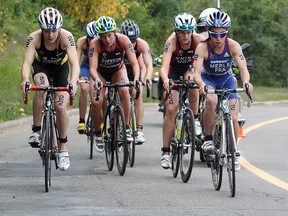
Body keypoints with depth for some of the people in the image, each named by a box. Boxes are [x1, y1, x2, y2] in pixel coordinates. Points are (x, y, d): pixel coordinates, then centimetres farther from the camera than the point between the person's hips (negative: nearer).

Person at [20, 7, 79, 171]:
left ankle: (63, 148, 6)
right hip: (41, 67, 0)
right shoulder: (34, 38, -31)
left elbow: (75, 63, -41)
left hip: (61, 69, 0)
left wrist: (73, 81, -60)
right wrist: (25, 80, -59)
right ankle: (36, 130, -21)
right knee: (42, 88, -34)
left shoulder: (66, 37, -33)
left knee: (61, 108, -12)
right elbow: (27, 62, -39)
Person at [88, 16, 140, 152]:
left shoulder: (123, 40, -30)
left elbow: (134, 63, -32)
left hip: (117, 70, 0)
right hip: (100, 72, 0)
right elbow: (93, 68, -36)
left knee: (124, 91, -31)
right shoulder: (95, 44, -32)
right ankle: (98, 133, 3)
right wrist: (96, 80, -58)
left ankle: (126, 128, -19)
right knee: (96, 102, -22)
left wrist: (136, 78, -51)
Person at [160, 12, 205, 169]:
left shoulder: (198, 39, -28)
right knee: (171, 109, -12)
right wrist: (165, 80, -61)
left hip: (191, 67, 1)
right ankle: (166, 152, -6)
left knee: (190, 79, -36)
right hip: (174, 69, -1)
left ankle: (195, 119, -15)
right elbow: (164, 66, -41)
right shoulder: (172, 41, -31)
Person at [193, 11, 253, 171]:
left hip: (227, 80, 2)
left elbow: (243, 68, -33)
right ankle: (208, 138, -19)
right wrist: (201, 84, -58)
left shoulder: (233, 46, -24)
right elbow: (197, 72, -35)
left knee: (233, 118, -9)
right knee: (212, 100, -36)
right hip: (208, 79, -2)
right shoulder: (203, 48, -28)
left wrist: (246, 82, -54)